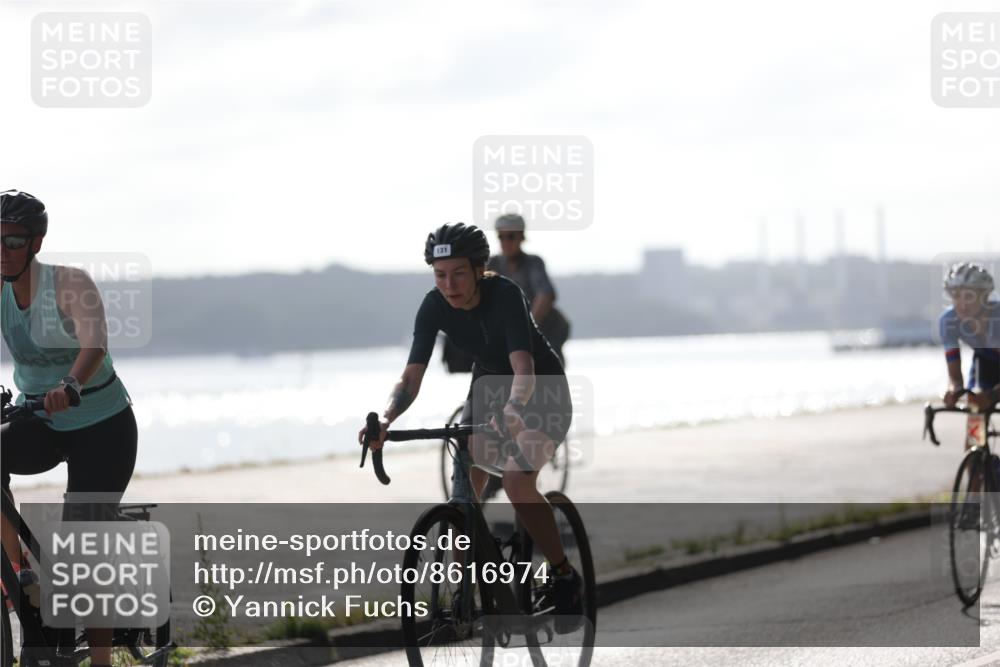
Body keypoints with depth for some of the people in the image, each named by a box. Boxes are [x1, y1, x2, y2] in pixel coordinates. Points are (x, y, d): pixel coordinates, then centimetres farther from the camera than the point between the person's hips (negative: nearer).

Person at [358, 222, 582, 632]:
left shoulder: (504, 294, -31)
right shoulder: (434, 306, -18)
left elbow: (523, 365, -43)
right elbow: (413, 374, -24)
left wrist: (514, 409, -62)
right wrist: (386, 419, -42)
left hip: (541, 388, -6)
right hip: (489, 382, 6)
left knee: (517, 481, -25)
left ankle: (566, 580, -10)